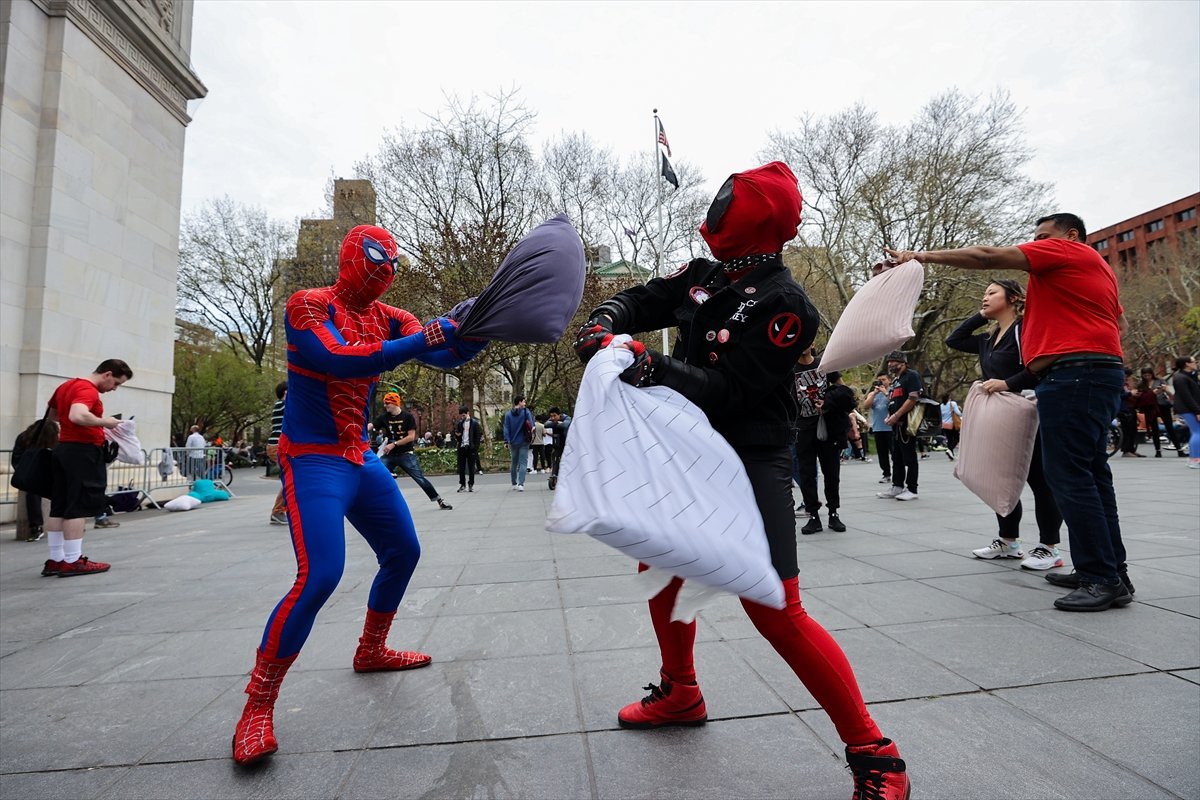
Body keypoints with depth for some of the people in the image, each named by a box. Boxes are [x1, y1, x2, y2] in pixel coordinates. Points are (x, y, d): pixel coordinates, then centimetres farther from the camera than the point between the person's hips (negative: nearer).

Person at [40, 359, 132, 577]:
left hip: (64, 448, 10)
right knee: (78, 507, -6)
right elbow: (78, 415, -34)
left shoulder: (66, 386, 16)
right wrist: (105, 422, -18)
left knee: (59, 507, 10)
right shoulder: (88, 390, -15)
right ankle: (72, 561, -3)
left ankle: (55, 560, 15)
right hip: (83, 451, -10)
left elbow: (51, 415, 29)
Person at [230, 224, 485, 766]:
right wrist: (426, 336, -33)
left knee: (403, 553, 14)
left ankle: (371, 651, 36)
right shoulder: (309, 306, -12)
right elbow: (338, 360, -30)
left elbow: (445, 357, -4)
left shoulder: (387, 318, 6)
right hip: (314, 461, -7)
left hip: (363, 460, 8)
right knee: (319, 577, -18)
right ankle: (257, 707, 0)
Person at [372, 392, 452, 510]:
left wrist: (394, 444, -16)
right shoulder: (384, 417, 3)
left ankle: (440, 501, 5)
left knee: (420, 478, -5)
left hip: (406, 454, -3)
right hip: (389, 455, 3)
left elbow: (411, 437, -11)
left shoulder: (407, 417, -6)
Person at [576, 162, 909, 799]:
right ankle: (680, 693, 41)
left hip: (751, 463, -8)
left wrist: (654, 368, -32)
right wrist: (605, 325, -12)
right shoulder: (703, 276, 5)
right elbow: (640, 301, 9)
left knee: (775, 609, -13)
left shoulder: (783, 305, -18)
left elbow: (729, 388, -23)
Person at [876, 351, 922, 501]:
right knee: (897, 457, 13)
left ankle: (911, 489, 1)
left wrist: (896, 415, -18)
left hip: (906, 423, -9)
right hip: (896, 425, 9)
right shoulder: (895, 380, 22)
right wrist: (889, 416, 10)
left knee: (909, 457, -4)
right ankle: (897, 486, 20)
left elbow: (913, 398, -17)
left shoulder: (911, 375, -6)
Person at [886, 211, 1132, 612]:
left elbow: (989, 257, -8)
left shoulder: (1065, 250, -1)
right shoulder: (1098, 267, 27)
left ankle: (1105, 580, -8)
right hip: (1101, 370, 10)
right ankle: (1111, 571, 15)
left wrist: (922, 257, -6)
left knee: (1069, 476, -11)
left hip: (1072, 374, -10)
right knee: (1090, 474, 10)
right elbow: (1119, 320, 27)